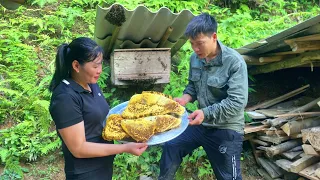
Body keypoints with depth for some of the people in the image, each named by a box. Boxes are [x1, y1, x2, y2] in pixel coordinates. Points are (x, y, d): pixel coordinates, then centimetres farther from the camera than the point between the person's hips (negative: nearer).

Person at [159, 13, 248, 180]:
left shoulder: (234, 62, -22)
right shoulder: (195, 58, -3)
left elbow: (237, 102, -26)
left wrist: (206, 113, -33)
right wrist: (185, 98, -8)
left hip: (226, 129, -5)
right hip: (200, 123, 6)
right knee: (170, 146, 13)